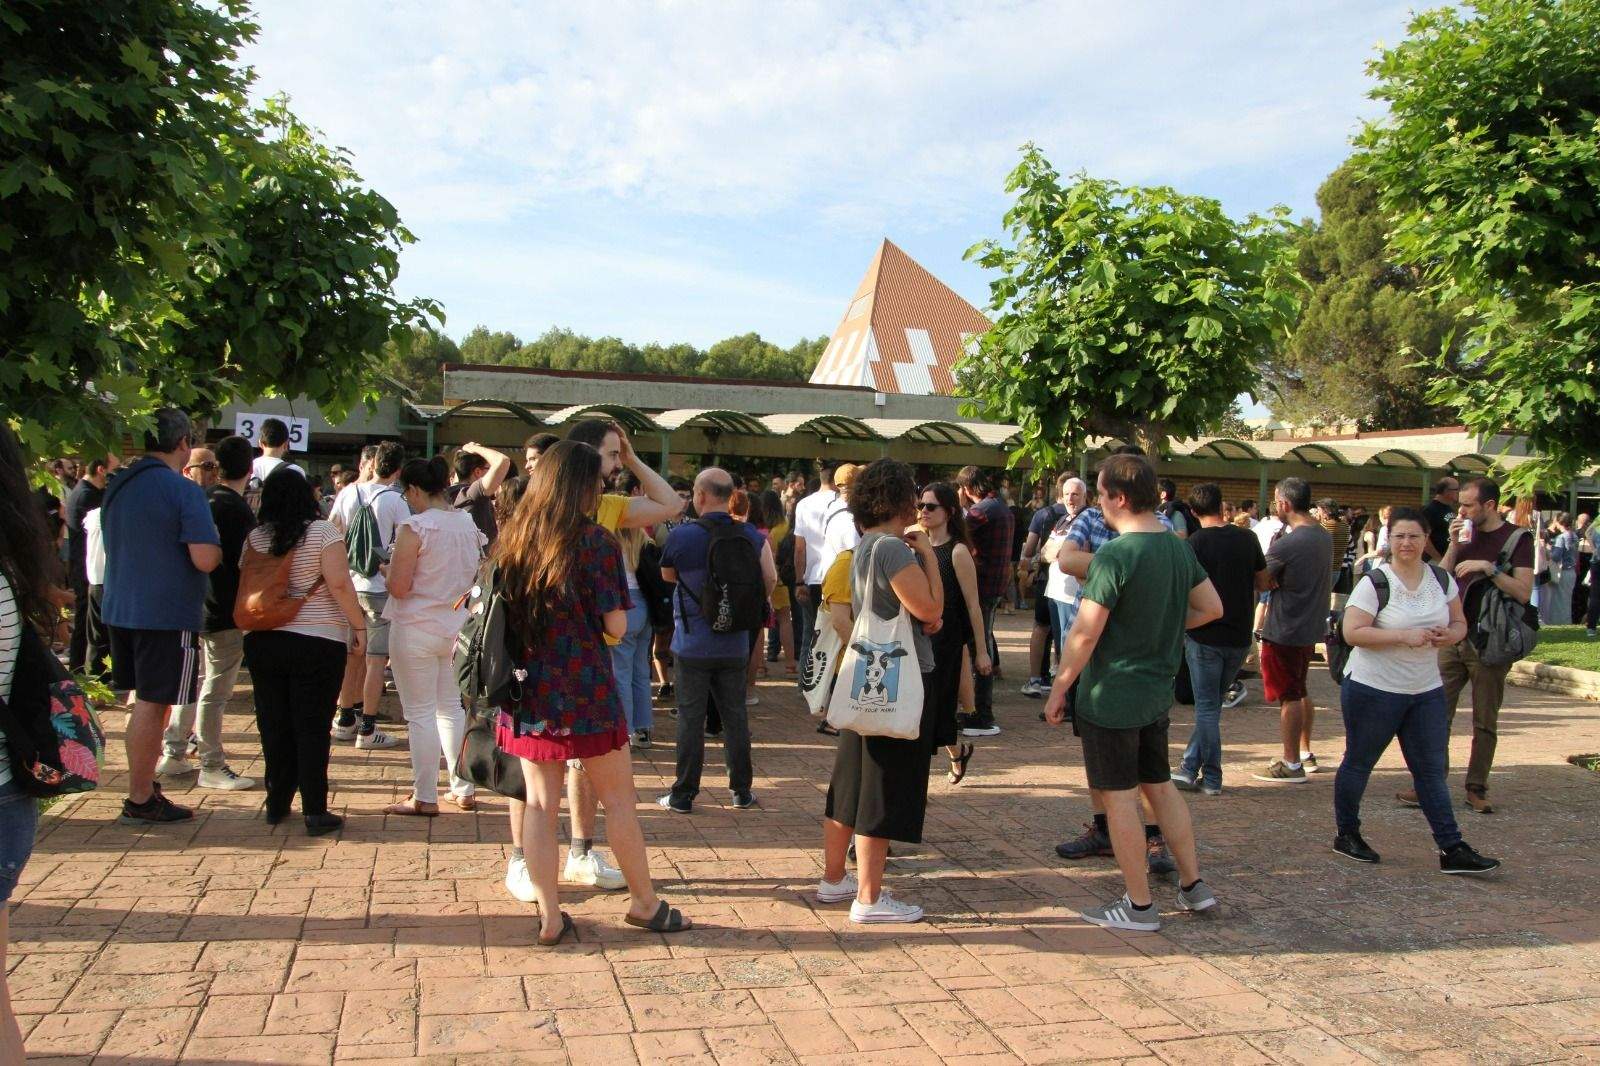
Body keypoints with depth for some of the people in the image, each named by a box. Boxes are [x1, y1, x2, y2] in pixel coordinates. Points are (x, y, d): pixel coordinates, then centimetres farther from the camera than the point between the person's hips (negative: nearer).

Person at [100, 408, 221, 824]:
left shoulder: (116, 486, 9)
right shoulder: (184, 491, -15)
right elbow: (205, 559, -22)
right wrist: (219, 548, -1)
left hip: (120, 610, 8)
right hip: (168, 615, -7)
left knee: (144, 701, 18)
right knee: (152, 704, 0)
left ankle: (143, 786, 28)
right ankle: (139, 801, 8)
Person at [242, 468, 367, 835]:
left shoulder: (254, 537, 4)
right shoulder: (322, 531, -9)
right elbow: (339, 584, -15)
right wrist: (359, 625, -7)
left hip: (262, 641, 4)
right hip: (317, 642, -4)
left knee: (273, 723, 13)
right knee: (312, 727, 1)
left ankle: (277, 803, 22)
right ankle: (315, 811, 3)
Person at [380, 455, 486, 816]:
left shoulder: (414, 528, -17)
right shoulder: (469, 523, 3)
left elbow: (399, 587, -18)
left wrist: (386, 569, 1)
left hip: (417, 630, -6)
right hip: (457, 628, 6)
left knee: (421, 715, 2)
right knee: (453, 709, 16)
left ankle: (425, 797, 9)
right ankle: (464, 789, 21)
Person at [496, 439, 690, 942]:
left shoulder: (512, 539, 4)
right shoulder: (595, 539, -11)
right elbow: (615, 625, -12)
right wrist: (620, 594, 7)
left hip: (527, 689, 5)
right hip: (586, 689, -4)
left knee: (540, 802, 10)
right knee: (618, 797, 10)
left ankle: (550, 917, 15)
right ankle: (644, 902, 22)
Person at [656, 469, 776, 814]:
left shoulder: (681, 536, -11)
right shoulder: (753, 536, -2)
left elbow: (668, 575, 6)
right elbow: (770, 579, -1)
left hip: (693, 645, -3)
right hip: (735, 644, 3)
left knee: (691, 719, 5)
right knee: (735, 717, 13)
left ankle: (683, 795, 11)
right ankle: (742, 791, 21)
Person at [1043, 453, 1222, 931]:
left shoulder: (1114, 557, -21)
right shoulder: (1179, 548, 3)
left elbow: (1084, 635, -19)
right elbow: (1211, 608, 13)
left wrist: (1058, 690, -9)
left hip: (1111, 698, -8)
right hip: (1157, 692, 8)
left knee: (1119, 797, 4)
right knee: (1159, 786, 20)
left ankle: (1139, 905, 13)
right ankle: (1193, 885, 28)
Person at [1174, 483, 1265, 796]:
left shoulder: (1197, 542, -13)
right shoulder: (1247, 538, 1)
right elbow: (1263, 579, 14)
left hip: (1206, 637, -4)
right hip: (1240, 638, 5)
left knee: (1207, 708, 3)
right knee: (1211, 704, 14)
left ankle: (1212, 778, 7)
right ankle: (1190, 768, 18)